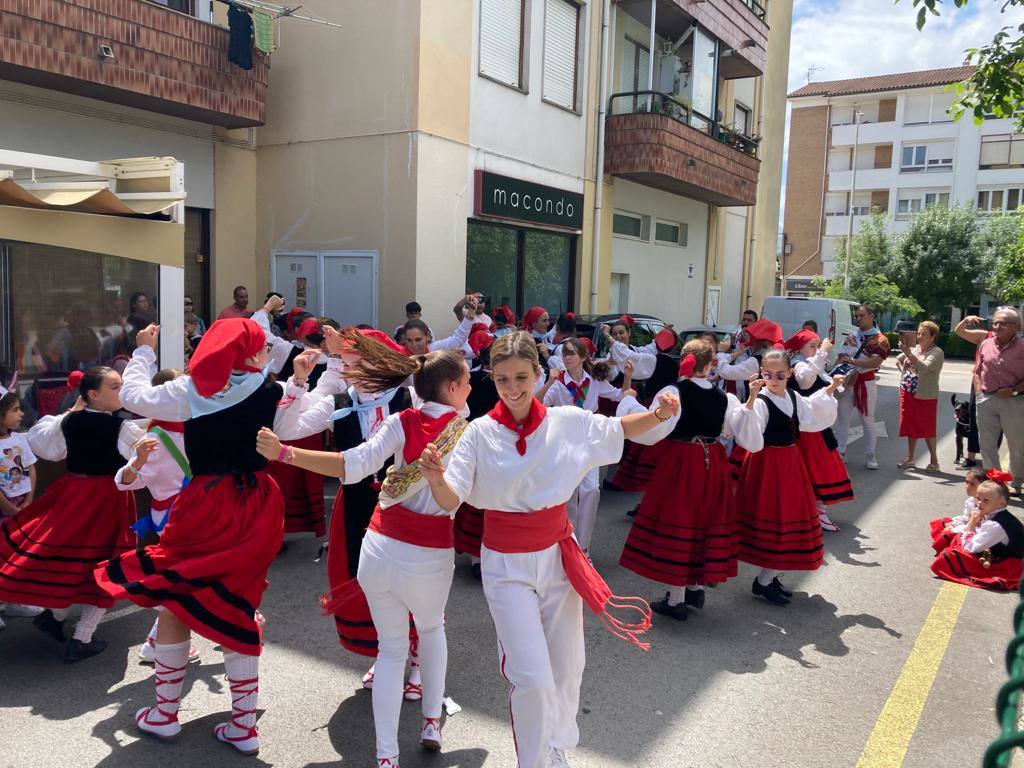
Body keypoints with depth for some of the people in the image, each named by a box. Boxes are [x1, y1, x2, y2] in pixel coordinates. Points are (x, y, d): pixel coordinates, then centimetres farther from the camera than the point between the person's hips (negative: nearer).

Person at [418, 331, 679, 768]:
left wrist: (658, 414, -10)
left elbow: (618, 430, 9)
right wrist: (435, 477, -36)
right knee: (533, 678, -6)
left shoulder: (568, 421, -7)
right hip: (507, 565, -3)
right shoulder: (480, 433, -12)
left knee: (567, 667, 16)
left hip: (558, 555, 3)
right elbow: (451, 501, -14)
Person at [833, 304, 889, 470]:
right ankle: (839, 452, 13)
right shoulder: (851, 336, 13)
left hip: (865, 383, -5)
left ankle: (870, 456, 12)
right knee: (843, 418, 6)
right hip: (847, 381, 5)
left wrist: (852, 360, -21)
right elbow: (840, 357, 14)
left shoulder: (879, 339, -5)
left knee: (868, 420, 4)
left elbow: (875, 362, -18)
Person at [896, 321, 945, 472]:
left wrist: (908, 353, -32)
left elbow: (924, 368, -27)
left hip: (925, 397, -7)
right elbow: (898, 359, 26)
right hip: (907, 394, 7)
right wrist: (904, 372, 8)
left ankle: (934, 461, 10)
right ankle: (910, 458, 24)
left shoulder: (936, 353, -11)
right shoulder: (914, 348, 10)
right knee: (910, 426, 14)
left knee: (927, 430, -1)